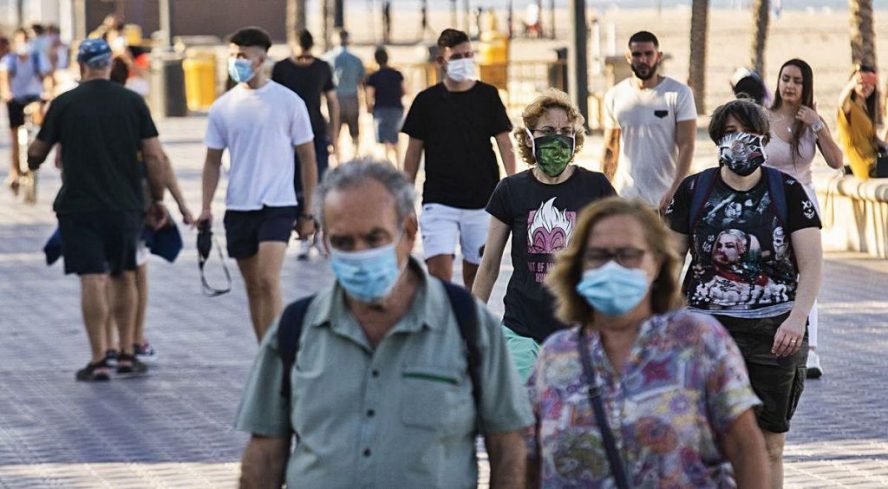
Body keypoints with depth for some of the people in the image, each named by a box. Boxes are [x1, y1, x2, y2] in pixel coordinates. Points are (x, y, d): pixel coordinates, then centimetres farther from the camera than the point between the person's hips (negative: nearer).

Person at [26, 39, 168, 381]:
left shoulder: (64, 104, -3)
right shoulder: (132, 102, 0)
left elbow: (36, 153, 6)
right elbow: (153, 155, -2)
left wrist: (31, 162, 30)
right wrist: (157, 199, 9)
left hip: (79, 207, -2)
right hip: (126, 207, 2)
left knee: (92, 281, -3)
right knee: (124, 278, 15)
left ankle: (98, 361, -4)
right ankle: (127, 356, 16)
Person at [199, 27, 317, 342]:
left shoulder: (288, 102, -3)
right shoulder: (223, 107, 6)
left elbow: (307, 158, 3)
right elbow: (213, 161, 11)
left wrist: (307, 212, 1)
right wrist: (206, 207, 0)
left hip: (277, 206, -4)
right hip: (238, 208, 4)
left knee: (268, 280, -18)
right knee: (253, 287, 9)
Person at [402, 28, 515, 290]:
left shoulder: (487, 96, 3)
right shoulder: (427, 101, 3)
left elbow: (505, 144, 2)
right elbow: (414, 152, 8)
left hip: (481, 199, 1)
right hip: (438, 200, -1)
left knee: (475, 273, 8)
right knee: (439, 271, -14)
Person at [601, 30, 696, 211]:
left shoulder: (679, 94, -3)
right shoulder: (614, 96, 7)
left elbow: (686, 146, -8)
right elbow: (610, 149, 13)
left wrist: (675, 190, -21)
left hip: (665, 200, -3)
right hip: (625, 199, 3)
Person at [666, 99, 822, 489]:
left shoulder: (787, 191, 1)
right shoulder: (694, 190, 3)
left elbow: (811, 264, -4)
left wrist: (797, 318, -18)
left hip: (775, 333, 0)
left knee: (769, 448, 5)